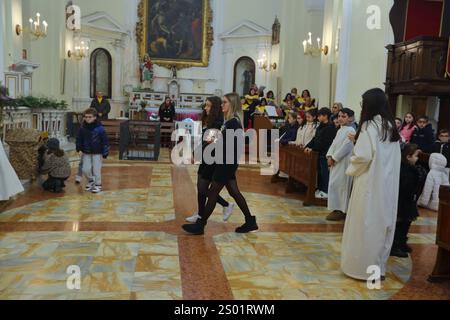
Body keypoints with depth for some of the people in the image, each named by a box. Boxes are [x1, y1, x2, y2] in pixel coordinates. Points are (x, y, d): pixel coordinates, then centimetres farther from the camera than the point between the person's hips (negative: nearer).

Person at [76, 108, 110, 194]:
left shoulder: (99, 128, -13)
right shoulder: (82, 128, -2)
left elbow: (105, 141, -9)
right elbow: (79, 139, 13)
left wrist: (105, 152, -9)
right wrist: (78, 148, 3)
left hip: (97, 153, -4)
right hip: (86, 153, 4)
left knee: (96, 169, 2)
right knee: (85, 169, 5)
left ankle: (98, 185, 19)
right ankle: (91, 181, 32)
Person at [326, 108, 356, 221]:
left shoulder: (350, 131, -13)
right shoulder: (340, 130, 16)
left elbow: (345, 147, -18)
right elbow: (334, 144, 14)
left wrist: (334, 158, -14)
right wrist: (330, 156, -1)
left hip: (343, 162, -9)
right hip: (336, 162, 9)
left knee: (338, 185, -8)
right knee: (335, 185, 11)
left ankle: (340, 210, 0)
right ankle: (338, 209, 18)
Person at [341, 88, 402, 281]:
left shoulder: (369, 126, -14)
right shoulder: (391, 127, 10)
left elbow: (363, 156, -21)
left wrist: (351, 170, -3)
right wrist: (358, 141, 14)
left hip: (370, 183, -7)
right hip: (388, 184, 7)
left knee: (365, 224, 4)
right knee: (382, 223, 14)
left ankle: (364, 267, 13)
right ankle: (379, 266, 25)